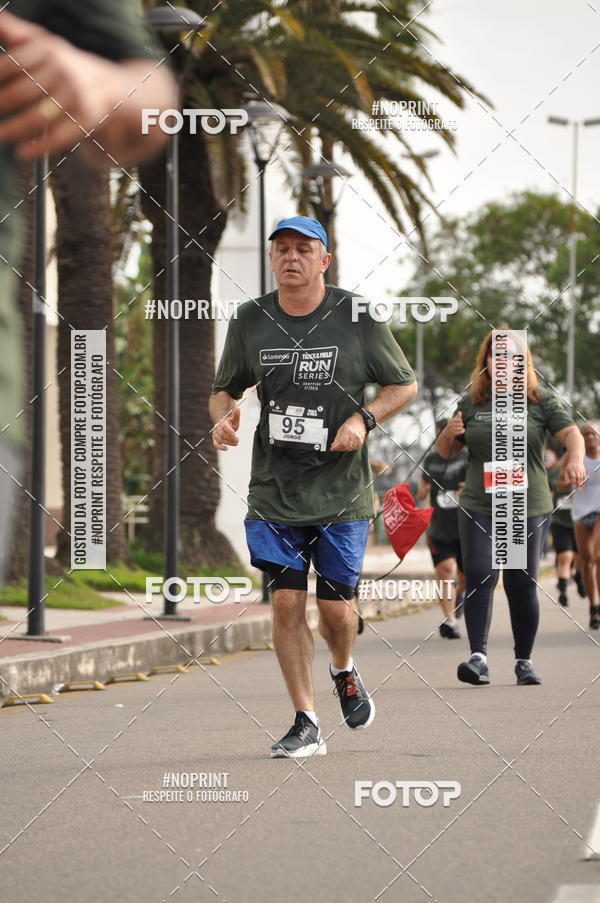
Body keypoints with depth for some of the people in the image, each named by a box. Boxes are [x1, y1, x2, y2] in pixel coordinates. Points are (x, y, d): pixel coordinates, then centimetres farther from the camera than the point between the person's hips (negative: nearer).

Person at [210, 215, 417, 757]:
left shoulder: (356, 317, -4)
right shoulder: (250, 321, 3)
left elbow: (404, 384, 5)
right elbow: (225, 389, 16)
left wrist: (363, 419, -11)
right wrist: (224, 417, -7)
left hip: (342, 490, -2)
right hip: (273, 492, 2)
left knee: (336, 604, 1)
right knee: (286, 602, -5)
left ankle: (344, 671, 35)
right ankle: (306, 727, 4)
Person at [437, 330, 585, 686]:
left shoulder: (542, 401, 3)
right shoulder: (472, 403, 9)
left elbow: (571, 432, -10)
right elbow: (445, 451, 16)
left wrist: (576, 458, -31)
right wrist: (449, 433, -7)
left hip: (529, 509, -1)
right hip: (478, 507, 1)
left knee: (522, 584, 2)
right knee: (479, 577, -12)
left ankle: (524, 661, 13)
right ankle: (479, 657, -14)